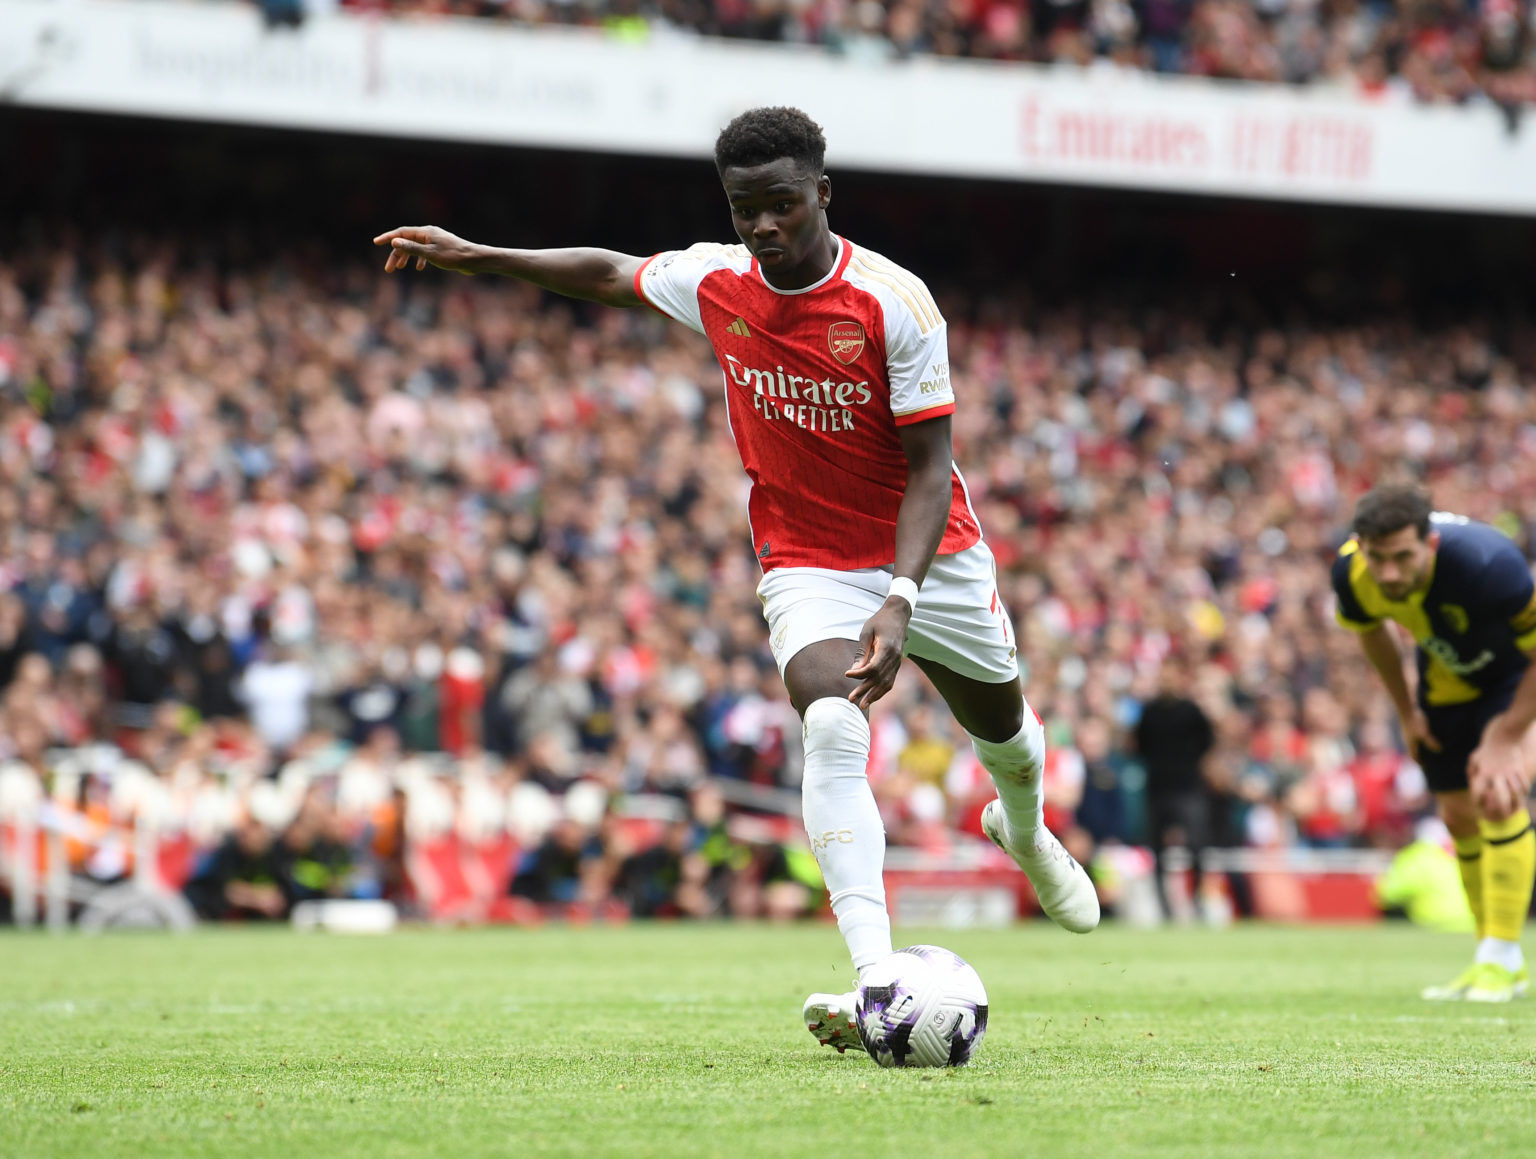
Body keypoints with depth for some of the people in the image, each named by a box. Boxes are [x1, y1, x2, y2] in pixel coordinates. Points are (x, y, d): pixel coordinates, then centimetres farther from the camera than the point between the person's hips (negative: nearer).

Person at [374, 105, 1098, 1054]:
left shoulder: (894, 302, -21)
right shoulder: (715, 283, -9)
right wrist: (475, 257, 10)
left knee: (1003, 728, 21)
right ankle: (878, 984, -41)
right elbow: (611, 274, 13)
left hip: (932, 555, 0)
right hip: (809, 566, 0)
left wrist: (899, 600, -31)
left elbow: (931, 466, -19)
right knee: (833, 730, -28)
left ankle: (1026, 830, 62)